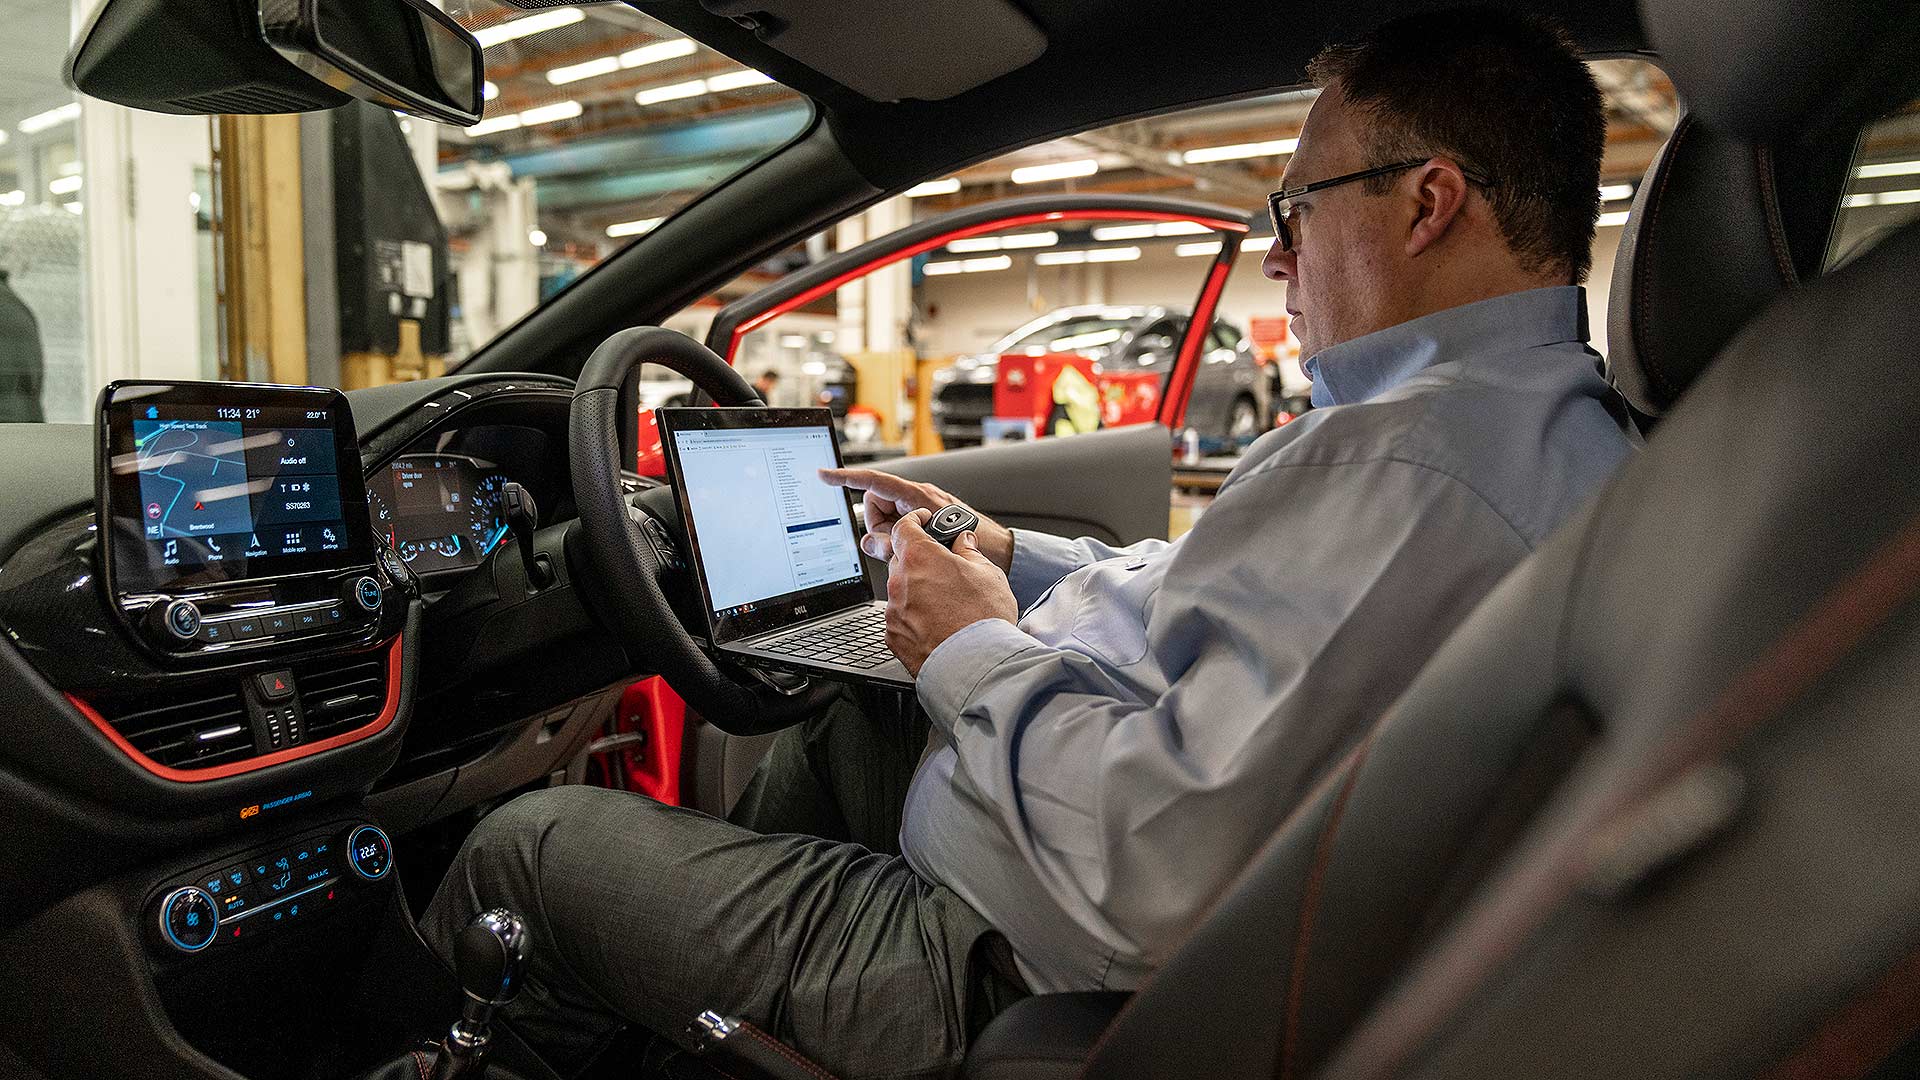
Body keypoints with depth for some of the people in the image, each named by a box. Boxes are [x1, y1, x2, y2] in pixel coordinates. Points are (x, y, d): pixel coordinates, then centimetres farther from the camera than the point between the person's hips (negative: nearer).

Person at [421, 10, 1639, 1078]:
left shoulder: (1404, 468, -30)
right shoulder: (1567, 422, 6)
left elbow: (1164, 873, -34)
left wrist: (974, 656, -17)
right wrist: (1013, 559, 13)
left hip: (999, 973, -10)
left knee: (530, 843, 2)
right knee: (837, 721, 31)